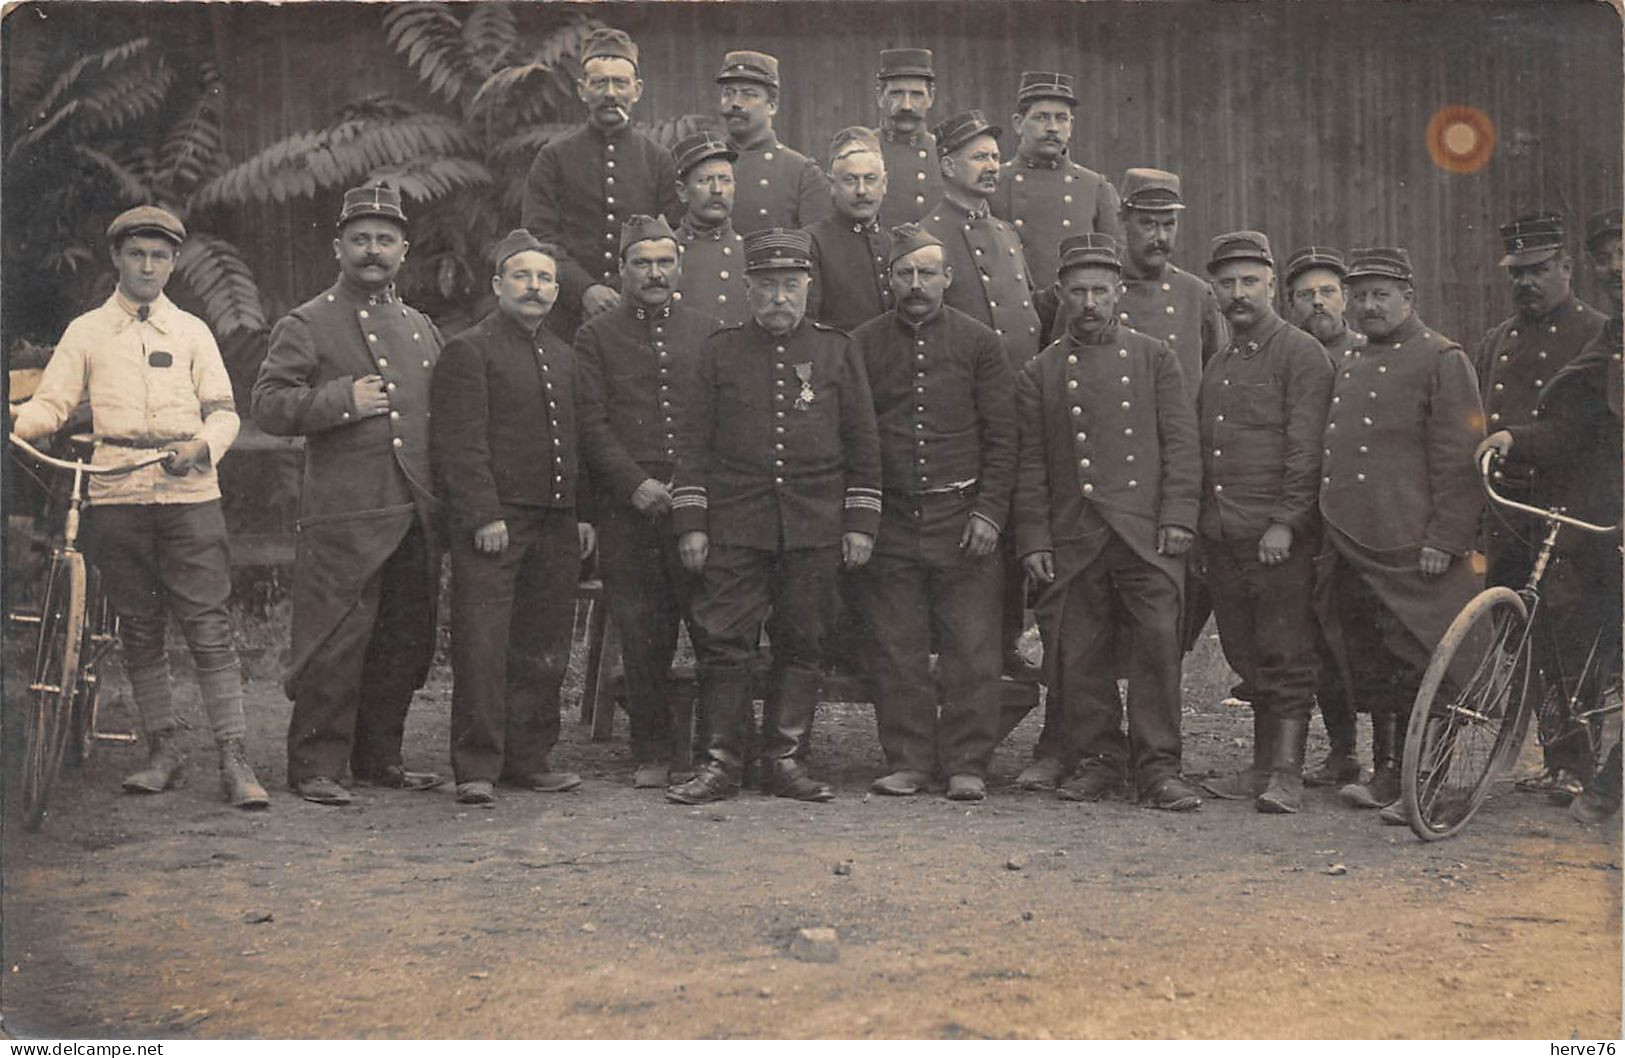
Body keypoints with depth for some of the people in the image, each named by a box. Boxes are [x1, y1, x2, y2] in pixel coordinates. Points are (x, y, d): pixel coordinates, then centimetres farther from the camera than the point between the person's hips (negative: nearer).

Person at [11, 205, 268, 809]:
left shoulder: (193, 332, 12)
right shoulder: (86, 333, 12)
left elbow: (223, 412, 7)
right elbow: (52, 403, 6)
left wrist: (199, 448, -14)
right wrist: (16, 423, -16)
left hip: (189, 493, -1)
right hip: (116, 497, 1)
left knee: (208, 626, -7)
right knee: (138, 629, 6)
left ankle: (235, 762, -7)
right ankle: (164, 751, 18)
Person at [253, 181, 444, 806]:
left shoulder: (422, 328, 20)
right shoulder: (305, 325, 2)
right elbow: (268, 405, -7)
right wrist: (342, 401, -18)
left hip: (417, 518, 6)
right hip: (343, 518, -6)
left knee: (405, 645, 10)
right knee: (335, 646, -5)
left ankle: (379, 758, 22)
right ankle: (315, 765, 7)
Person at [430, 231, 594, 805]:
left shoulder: (563, 356, 20)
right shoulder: (468, 350, -2)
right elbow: (458, 444, -10)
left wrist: (582, 514, 13)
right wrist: (483, 516, -17)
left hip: (556, 527, 7)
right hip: (494, 525, -7)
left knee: (543, 650, 10)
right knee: (482, 648, -6)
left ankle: (528, 758, 19)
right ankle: (476, 767, 0)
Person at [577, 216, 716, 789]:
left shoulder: (708, 331, 14)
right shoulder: (595, 336, 9)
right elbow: (592, 424, 2)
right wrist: (636, 485, -9)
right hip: (627, 509, -1)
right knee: (643, 636, 3)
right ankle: (653, 752, 14)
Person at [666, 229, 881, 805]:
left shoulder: (837, 349, 8)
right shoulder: (720, 350, 7)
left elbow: (863, 443, 9)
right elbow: (693, 442, 6)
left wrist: (860, 523, 3)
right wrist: (690, 522, -1)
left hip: (815, 527, 1)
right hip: (735, 524, -1)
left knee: (802, 644, 5)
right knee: (724, 642, -4)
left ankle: (786, 760, 15)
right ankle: (722, 762, 5)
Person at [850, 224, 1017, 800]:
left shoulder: (979, 342, 5)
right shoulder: (863, 345, 8)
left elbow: (1001, 438, 4)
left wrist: (990, 512, -5)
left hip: (963, 521, -1)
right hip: (890, 522, 1)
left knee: (971, 650, -2)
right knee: (896, 651, 3)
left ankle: (966, 764, 8)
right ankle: (908, 762, 13)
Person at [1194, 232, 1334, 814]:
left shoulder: (1301, 355, -3)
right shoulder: (1216, 366, 20)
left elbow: (1306, 449, -10)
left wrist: (1285, 523, -17)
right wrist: (1198, 524, 16)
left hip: (1280, 538, -7)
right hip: (1223, 537, 7)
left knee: (1286, 656, -5)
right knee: (1247, 656, 11)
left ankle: (1287, 774, -2)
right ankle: (1263, 766, 19)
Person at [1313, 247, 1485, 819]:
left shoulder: (1442, 359, -3)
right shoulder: (1349, 365, 19)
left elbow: (1458, 459, -9)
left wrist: (1444, 539, -15)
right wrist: (1329, 534, 18)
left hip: (1409, 551, -7)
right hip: (1350, 548, 7)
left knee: (1412, 667, -2)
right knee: (1369, 666, 11)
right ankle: (1386, 771, 21)